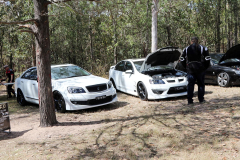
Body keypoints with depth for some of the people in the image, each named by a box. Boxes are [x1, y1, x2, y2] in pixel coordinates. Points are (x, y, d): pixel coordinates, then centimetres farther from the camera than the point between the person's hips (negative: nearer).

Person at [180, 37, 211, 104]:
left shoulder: (186, 49, 5)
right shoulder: (203, 48, 1)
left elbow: (182, 60, 5)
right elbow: (207, 59, -5)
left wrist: (187, 67, 13)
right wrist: (205, 67, 7)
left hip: (190, 69, 1)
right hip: (200, 69, -1)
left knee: (190, 84, 3)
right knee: (201, 84, 10)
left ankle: (190, 100, 1)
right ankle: (201, 99, 13)